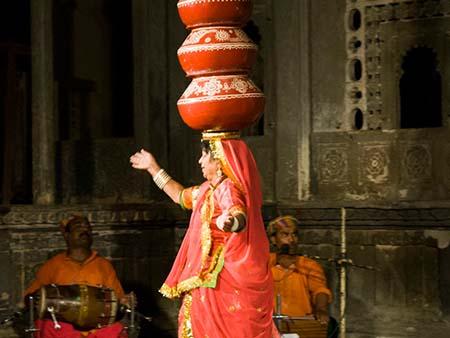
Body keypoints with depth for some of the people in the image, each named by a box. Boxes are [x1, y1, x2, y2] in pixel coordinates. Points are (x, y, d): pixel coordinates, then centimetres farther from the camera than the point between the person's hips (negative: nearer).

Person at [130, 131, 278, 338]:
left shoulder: (228, 189, -16)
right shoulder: (210, 189, 15)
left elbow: (240, 215, -37)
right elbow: (182, 196, 32)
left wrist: (230, 222, -62)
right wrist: (153, 168, 38)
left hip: (219, 278, -10)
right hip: (210, 276, 10)